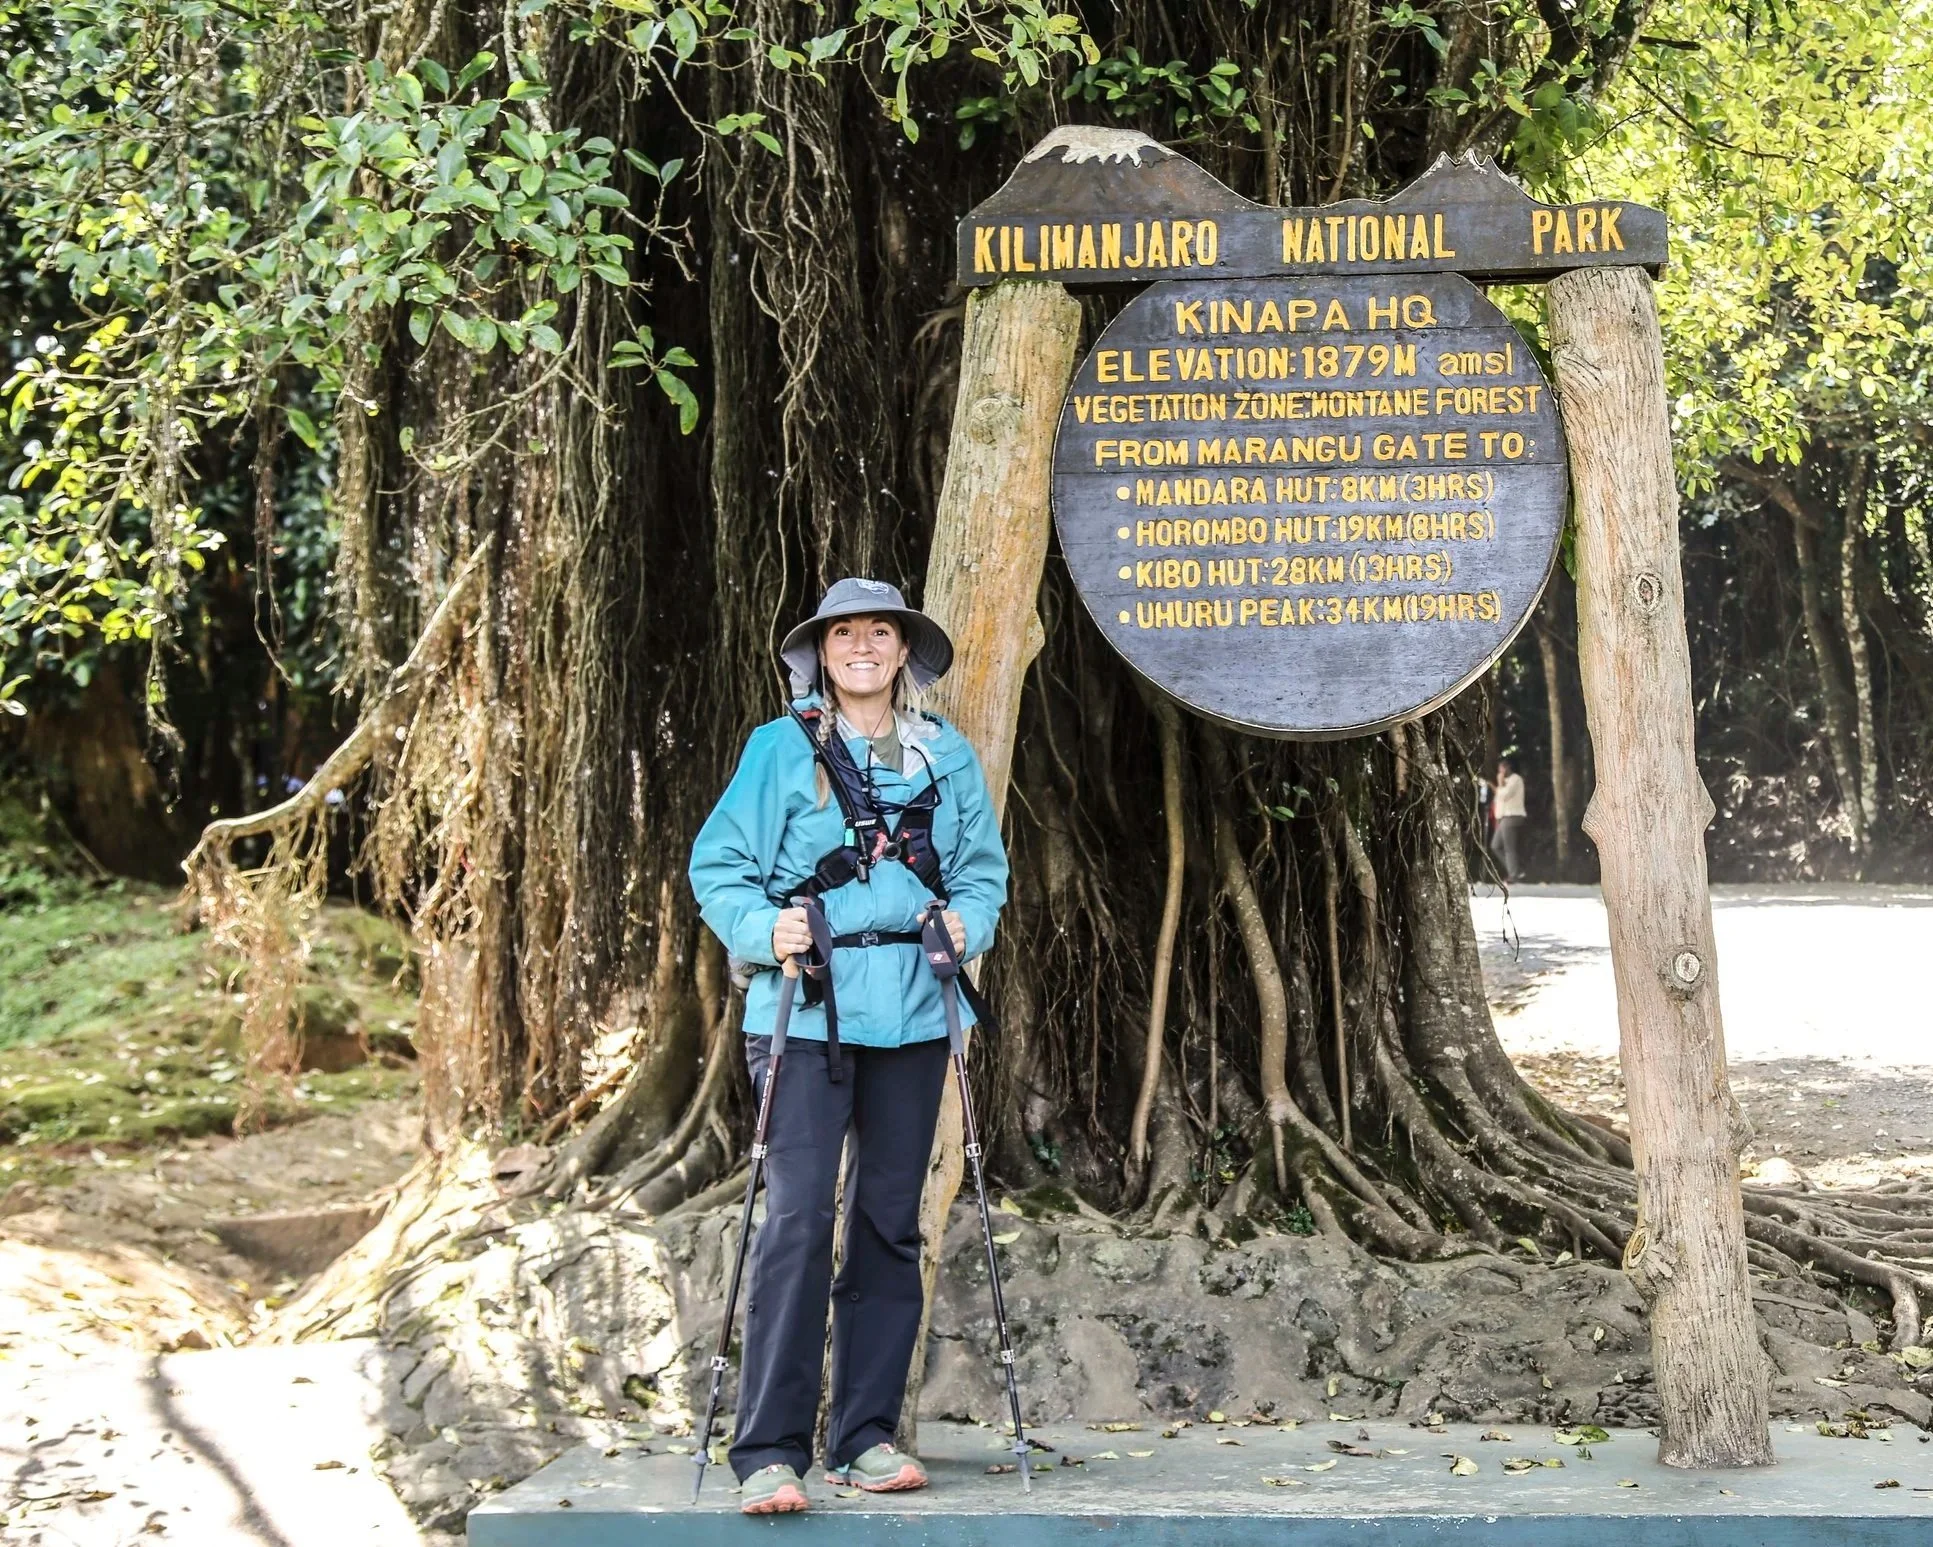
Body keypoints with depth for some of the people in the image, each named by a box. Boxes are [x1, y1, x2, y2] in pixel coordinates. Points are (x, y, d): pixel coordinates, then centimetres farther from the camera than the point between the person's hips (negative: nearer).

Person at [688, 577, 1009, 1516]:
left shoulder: (947, 758, 13)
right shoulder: (780, 750, 3)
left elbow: (984, 866, 15)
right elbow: (719, 863, 0)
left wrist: (967, 922, -5)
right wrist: (761, 929, -16)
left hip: (911, 1012, 4)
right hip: (805, 1009, -4)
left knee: (889, 1221, 7)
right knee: (798, 1217, -12)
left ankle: (865, 1436, 15)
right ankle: (772, 1450, -10)